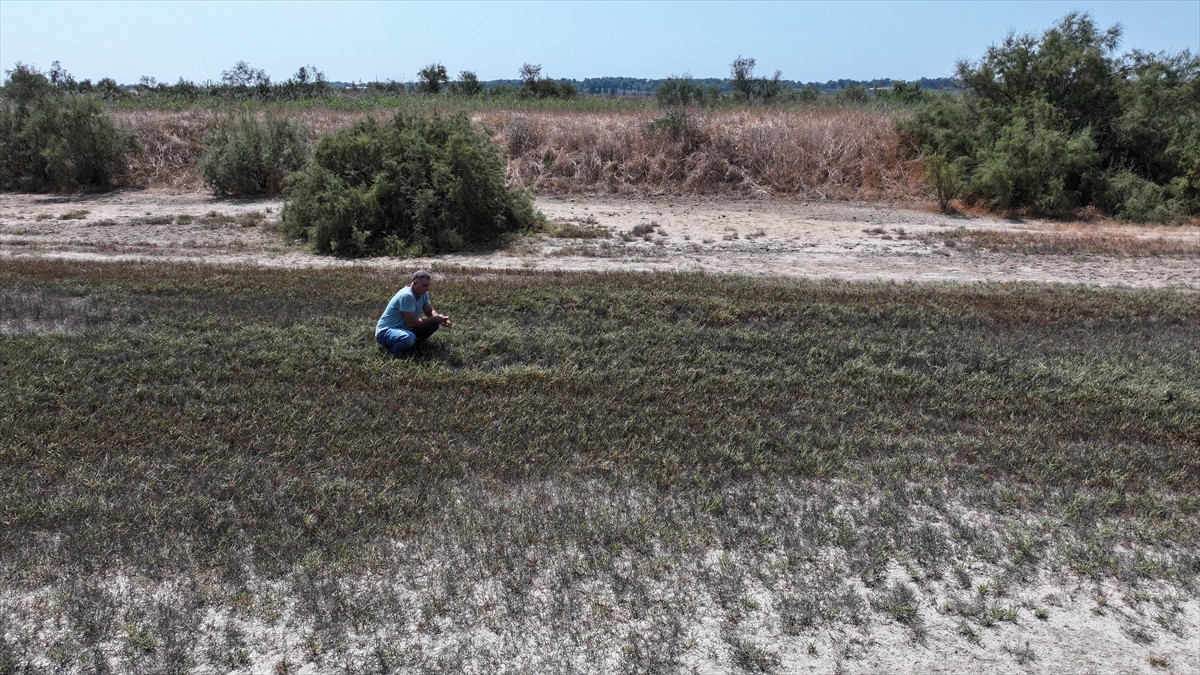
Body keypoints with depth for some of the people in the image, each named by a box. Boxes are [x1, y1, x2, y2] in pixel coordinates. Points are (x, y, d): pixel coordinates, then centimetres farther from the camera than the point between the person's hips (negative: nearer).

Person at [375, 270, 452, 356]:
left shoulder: (423, 293, -2)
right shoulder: (406, 296, -27)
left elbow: (430, 312, 9)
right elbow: (412, 322, -27)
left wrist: (440, 319, -14)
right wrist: (435, 319, -21)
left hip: (406, 329, 9)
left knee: (434, 324, -5)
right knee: (409, 338, -40)